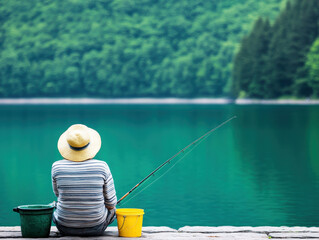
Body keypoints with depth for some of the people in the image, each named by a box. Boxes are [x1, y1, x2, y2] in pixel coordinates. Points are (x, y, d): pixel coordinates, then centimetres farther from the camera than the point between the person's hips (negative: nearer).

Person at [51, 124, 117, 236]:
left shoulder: (56, 167, -13)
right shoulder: (102, 167, -16)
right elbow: (111, 203, -6)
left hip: (65, 227, 1)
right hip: (96, 227, -1)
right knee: (111, 209, 34)